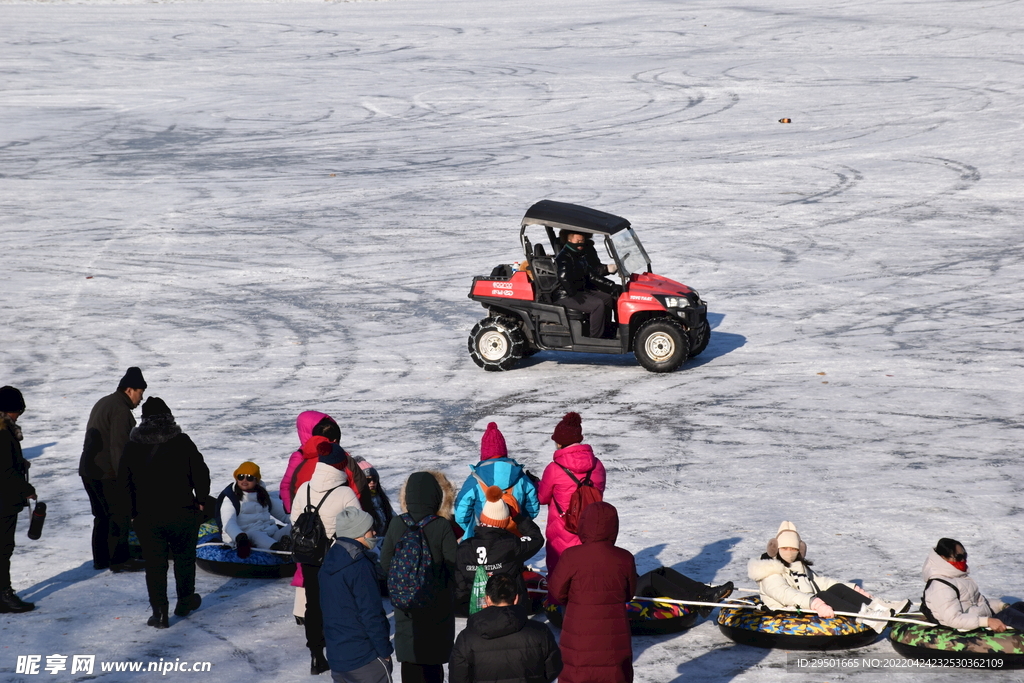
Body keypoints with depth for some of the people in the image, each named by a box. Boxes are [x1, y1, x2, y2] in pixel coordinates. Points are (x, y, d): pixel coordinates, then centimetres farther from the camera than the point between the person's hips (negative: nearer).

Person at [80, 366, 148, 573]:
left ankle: (101, 558, 20)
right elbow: (118, 446, -21)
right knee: (120, 515, -3)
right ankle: (119, 560, -1)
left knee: (102, 516, 16)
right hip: (107, 473, -10)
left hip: (88, 470, 10)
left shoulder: (103, 403, 17)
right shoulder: (121, 410, -16)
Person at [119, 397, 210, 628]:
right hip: (182, 512, 0)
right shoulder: (182, 442, -3)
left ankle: (159, 611, -1)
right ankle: (185, 601, 30)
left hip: (147, 516, 1)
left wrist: (134, 510, 13)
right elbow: (201, 472, -4)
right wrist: (200, 501, 9)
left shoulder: (133, 446, 2)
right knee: (184, 556, 19)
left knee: (154, 563, 5)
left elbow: (124, 480, 4)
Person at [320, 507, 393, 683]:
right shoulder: (360, 566, -19)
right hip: (365, 659, -8)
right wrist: (385, 650, -9)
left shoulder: (329, 563, 9)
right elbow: (371, 614, -19)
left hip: (335, 656, 8)